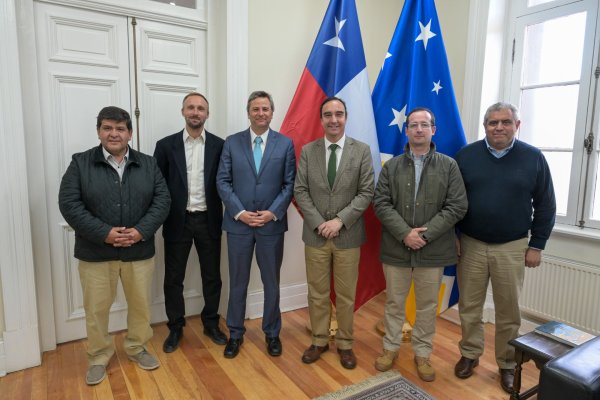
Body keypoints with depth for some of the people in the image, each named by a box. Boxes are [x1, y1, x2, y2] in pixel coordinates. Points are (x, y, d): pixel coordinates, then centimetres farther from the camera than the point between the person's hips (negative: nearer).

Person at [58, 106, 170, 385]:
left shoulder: (148, 164, 3)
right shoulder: (80, 163, -2)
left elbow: (162, 200, -2)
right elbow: (69, 204, -9)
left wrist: (141, 231, -16)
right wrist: (104, 233, -19)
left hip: (139, 251, 2)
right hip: (95, 252, -1)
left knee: (141, 304, 13)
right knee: (96, 308, 11)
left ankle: (137, 348, 36)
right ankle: (98, 356, 33)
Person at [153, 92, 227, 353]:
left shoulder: (219, 145, 1)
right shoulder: (166, 145, 0)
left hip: (208, 221, 1)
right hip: (177, 221, 0)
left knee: (212, 276, 11)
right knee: (173, 278, 10)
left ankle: (211, 323, 31)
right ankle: (175, 328, 28)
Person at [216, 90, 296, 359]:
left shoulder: (285, 144, 2)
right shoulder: (232, 143, 3)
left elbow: (290, 184, -1)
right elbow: (222, 181, -1)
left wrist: (273, 212, -12)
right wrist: (239, 212, -12)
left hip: (272, 224, 0)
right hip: (238, 223, 1)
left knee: (271, 282, 12)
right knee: (238, 283, 12)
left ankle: (272, 333, 30)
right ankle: (235, 334, 30)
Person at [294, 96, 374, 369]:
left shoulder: (362, 150, -2)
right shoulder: (308, 151, 2)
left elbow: (366, 192, -6)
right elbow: (300, 191, -1)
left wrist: (340, 220, -16)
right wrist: (319, 223, -12)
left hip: (348, 235, -1)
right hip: (315, 234, 1)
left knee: (346, 295, 11)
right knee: (317, 293, 12)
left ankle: (344, 343, 30)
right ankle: (319, 340, 31)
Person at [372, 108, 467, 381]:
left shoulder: (449, 166, 1)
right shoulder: (391, 166, 4)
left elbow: (457, 207, -6)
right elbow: (381, 204, -4)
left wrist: (425, 235, -15)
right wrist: (405, 233, -16)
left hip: (433, 250, 0)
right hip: (396, 248, 1)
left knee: (427, 306, 13)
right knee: (394, 303, 14)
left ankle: (423, 353, 31)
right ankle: (391, 347, 32)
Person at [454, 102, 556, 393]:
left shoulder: (533, 158, -2)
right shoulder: (466, 155, -1)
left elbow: (545, 205, 2)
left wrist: (536, 245, -1)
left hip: (512, 248, 0)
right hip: (470, 245, 1)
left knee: (509, 311, 10)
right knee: (469, 306, 11)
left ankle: (507, 364, 28)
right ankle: (470, 354, 30)